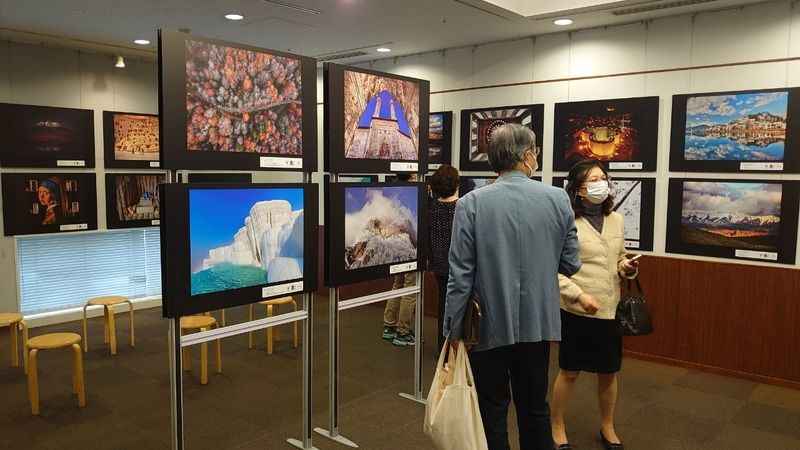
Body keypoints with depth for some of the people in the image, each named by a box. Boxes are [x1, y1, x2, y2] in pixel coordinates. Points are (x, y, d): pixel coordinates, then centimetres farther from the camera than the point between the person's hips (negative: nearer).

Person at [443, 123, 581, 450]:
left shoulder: (471, 203, -13)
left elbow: (461, 275, -13)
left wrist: (453, 329, -3)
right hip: (538, 324, 3)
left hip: (489, 325, -2)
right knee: (535, 409, 20)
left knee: (492, 412, 13)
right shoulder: (558, 199, -6)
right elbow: (570, 264, 1)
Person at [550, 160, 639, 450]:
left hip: (610, 309, 5)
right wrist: (579, 295, -20)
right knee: (569, 372, 8)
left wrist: (627, 268, -3)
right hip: (576, 311, -5)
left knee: (609, 373, 16)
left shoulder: (617, 220, 7)